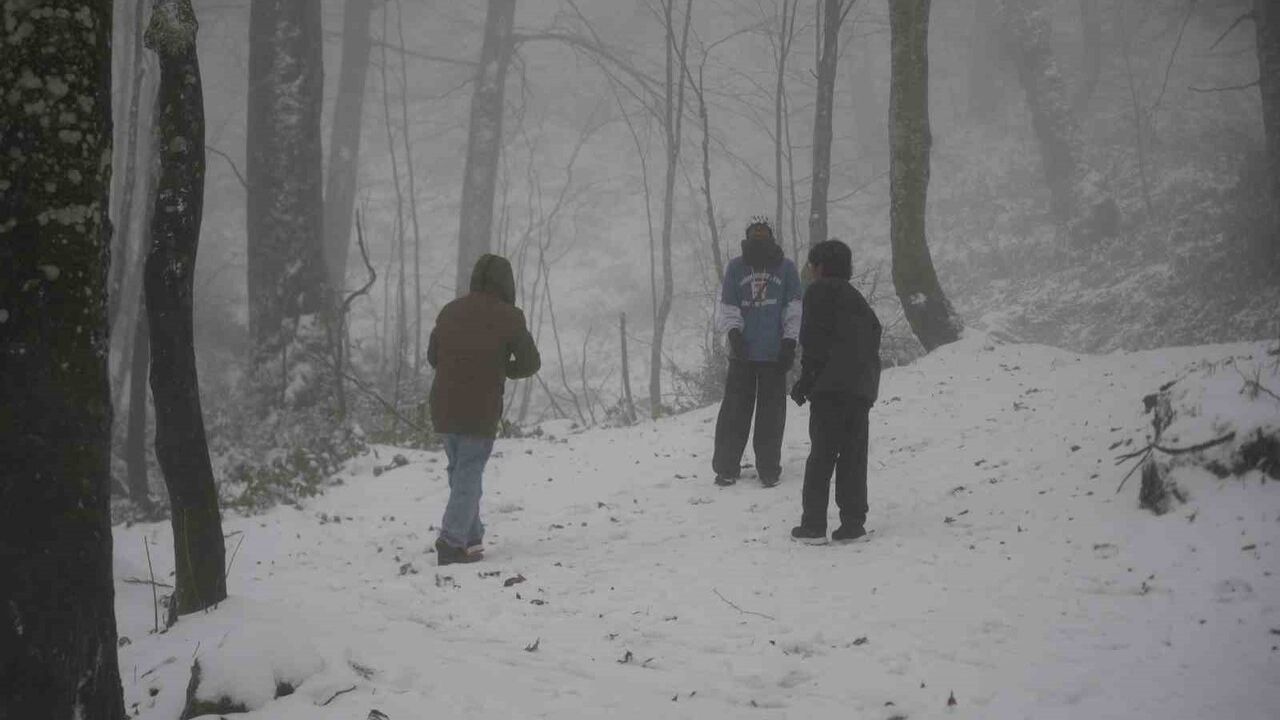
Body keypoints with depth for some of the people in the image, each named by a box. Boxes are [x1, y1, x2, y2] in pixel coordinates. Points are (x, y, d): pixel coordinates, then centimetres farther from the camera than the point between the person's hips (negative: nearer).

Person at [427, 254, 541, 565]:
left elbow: (432, 356, 18)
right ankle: (452, 542, -11)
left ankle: (471, 539, 17)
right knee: (469, 474, -1)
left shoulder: (450, 311, 10)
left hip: (443, 409, 5)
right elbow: (530, 362, -3)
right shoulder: (508, 317, -7)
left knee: (459, 472, 16)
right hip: (480, 413, -5)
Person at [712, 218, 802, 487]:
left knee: (771, 413, 1)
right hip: (743, 353, 0)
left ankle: (769, 468, 8)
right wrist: (733, 332, -11)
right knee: (734, 410, 0)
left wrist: (790, 342, -4)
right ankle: (726, 467, 6)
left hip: (774, 353, 0)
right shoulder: (735, 267, 8)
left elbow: (794, 308, 5)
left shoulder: (786, 267, 7)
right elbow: (727, 306, 6)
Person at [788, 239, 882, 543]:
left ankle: (814, 525, -4)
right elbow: (874, 336, 20)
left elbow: (814, 340, -9)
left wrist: (805, 381, -5)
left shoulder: (820, 291, 1)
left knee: (822, 455, -3)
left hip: (832, 387, -7)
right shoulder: (857, 299, 25)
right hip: (863, 388, 7)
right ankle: (853, 522, 6)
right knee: (853, 456, 10)